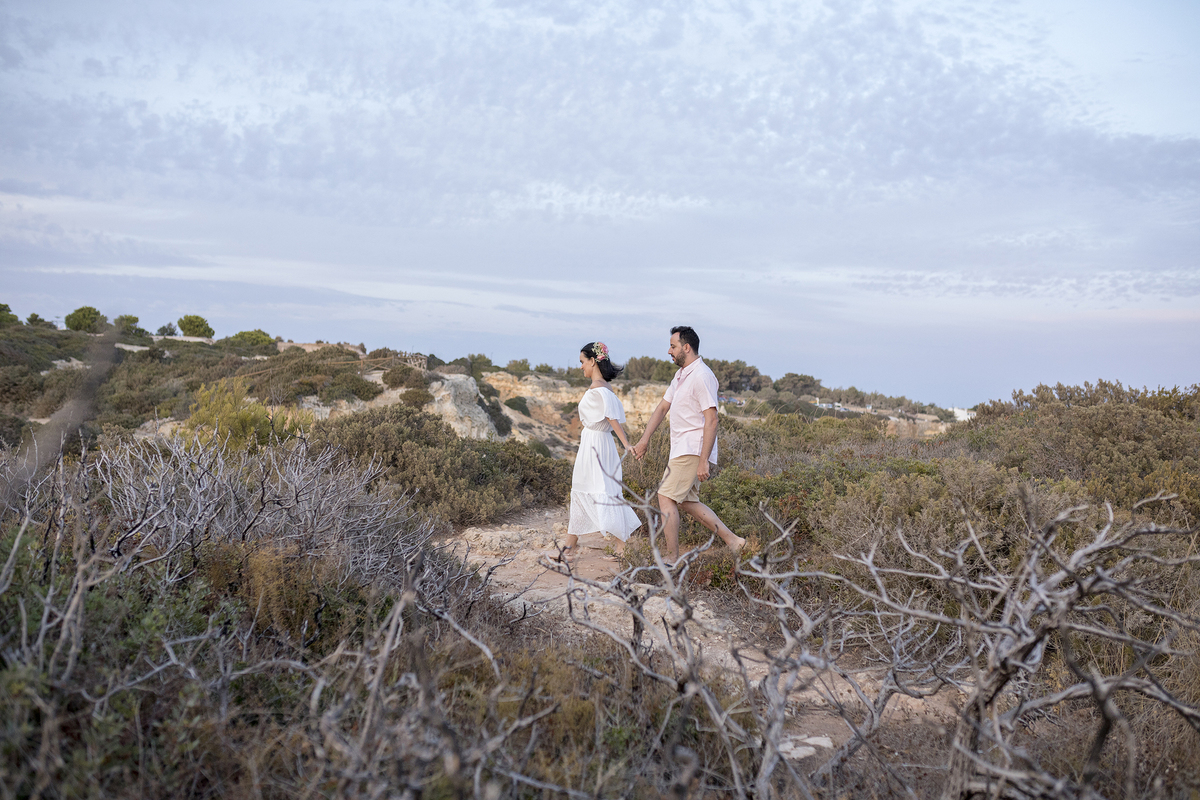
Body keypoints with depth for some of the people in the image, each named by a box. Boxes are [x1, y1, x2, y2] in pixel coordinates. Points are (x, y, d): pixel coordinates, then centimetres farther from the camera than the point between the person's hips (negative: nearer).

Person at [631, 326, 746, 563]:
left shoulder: (702, 376, -16)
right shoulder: (681, 375, 16)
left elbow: (711, 421, -21)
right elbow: (663, 407, 21)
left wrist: (703, 461, -24)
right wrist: (645, 439, 13)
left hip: (692, 451, -10)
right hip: (682, 449, 10)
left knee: (666, 498, -11)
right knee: (686, 501, 14)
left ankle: (672, 559, -7)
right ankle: (732, 540, 16)